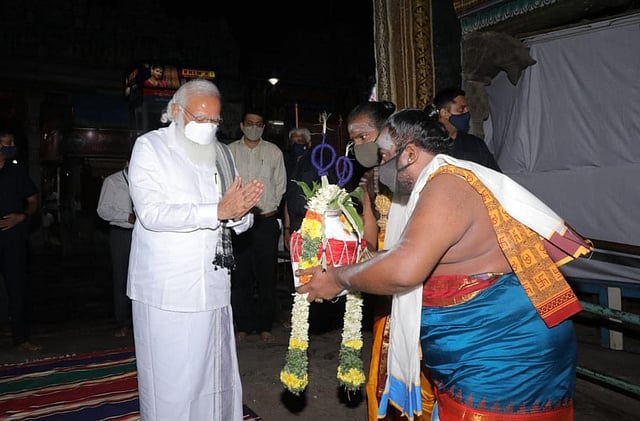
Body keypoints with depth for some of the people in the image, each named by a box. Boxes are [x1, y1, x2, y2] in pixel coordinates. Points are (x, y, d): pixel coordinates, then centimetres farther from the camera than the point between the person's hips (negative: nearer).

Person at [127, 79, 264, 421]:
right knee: (170, 381, 4)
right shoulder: (150, 146, 0)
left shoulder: (221, 153, 14)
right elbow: (151, 213, -16)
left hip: (213, 286, 5)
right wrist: (218, 211, -22)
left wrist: (239, 212, -12)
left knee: (216, 374, 10)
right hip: (167, 290, -4)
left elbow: (239, 222, 12)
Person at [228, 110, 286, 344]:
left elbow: (280, 185, 12)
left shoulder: (274, 152, 9)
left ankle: (265, 325, 15)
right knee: (240, 275, 3)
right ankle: (244, 325, 17)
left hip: (266, 219, 0)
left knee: (267, 274, 3)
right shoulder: (230, 151, 7)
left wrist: (271, 208, 3)